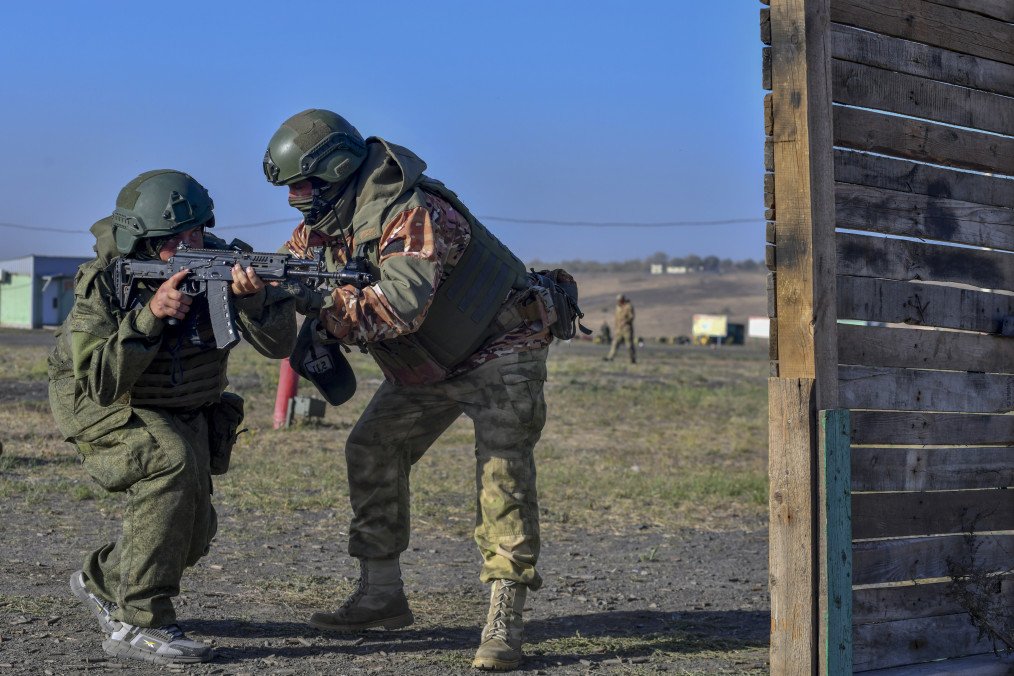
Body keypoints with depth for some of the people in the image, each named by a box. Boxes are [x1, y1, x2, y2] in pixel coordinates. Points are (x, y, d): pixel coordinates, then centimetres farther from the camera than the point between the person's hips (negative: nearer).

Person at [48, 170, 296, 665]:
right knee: (173, 462, -33)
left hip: (183, 411, 5)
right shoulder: (104, 283, -26)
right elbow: (100, 382, -33)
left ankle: (101, 579, 31)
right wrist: (149, 316, -41)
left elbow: (278, 344, -23)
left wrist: (252, 298, -43)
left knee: (191, 534, 0)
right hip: (98, 404, -5)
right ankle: (138, 624, -26)